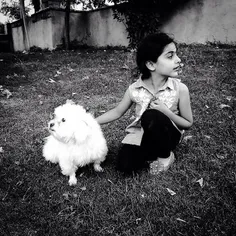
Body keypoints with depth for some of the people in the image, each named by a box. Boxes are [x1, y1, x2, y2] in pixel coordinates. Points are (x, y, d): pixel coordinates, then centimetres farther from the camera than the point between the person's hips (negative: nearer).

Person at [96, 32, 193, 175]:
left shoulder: (180, 89, -18)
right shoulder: (134, 89, -14)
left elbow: (188, 123, -7)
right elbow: (117, 112, 1)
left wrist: (166, 112, -25)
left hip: (168, 134, -1)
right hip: (141, 134, 1)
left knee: (151, 116, -34)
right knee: (124, 165, -22)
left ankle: (164, 155, -7)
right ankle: (153, 153, 7)